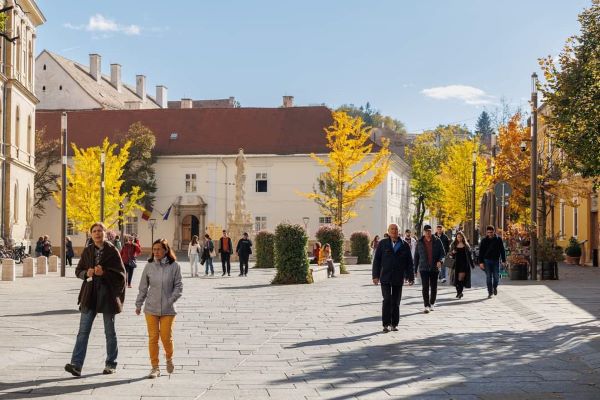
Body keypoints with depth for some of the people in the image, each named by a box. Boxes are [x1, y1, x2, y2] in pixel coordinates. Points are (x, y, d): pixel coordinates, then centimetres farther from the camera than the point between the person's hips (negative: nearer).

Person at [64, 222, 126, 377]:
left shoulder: (112, 251, -5)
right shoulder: (87, 251, 7)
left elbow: (121, 274, -7)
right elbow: (78, 271, 12)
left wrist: (104, 272, -21)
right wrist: (86, 273, -10)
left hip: (108, 295, -3)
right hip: (90, 296, 3)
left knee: (109, 332, 9)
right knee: (83, 330, -5)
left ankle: (111, 364, 20)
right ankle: (76, 364, -10)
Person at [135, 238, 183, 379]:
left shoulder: (174, 266, -4)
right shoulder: (149, 266, 2)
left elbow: (178, 286, 0)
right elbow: (143, 287, 9)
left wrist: (171, 300, -11)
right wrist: (138, 304, 11)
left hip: (168, 309, -2)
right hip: (151, 308, 2)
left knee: (166, 337, -1)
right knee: (153, 337, 2)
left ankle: (169, 358, 29)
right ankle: (155, 367, 11)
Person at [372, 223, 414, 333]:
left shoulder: (405, 245, 6)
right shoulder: (382, 244, 2)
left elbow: (409, 262, 8)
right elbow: (376, 260, 2)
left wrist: (410, 277, 4)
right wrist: (376, 275, -4)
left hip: (398, 278, 2)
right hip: (385, 278, -2)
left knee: (396, 302, 6)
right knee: (387, 300, -9)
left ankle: (394, 324, 15)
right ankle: (386, 324, -5)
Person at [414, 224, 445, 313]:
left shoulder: (437, 241, 1)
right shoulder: (420, 242, 3)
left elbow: (442, 253, 1)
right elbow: (416, 256, 9)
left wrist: (440, 261, -20)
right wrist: (415, 268, 7)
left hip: (434, 268, 1)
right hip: (424, 268, -1)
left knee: (434, 287, 10)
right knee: (425, 287, -10)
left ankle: (432, 303, 28)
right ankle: (426, 306, -11)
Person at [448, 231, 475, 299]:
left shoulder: (466, 245, 5)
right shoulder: (453, 245, 7)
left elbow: (469, 255, 10)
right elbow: (450, 255, 10)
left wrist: (472, 264, 9)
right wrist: (452, 253, -13)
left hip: (464, 264, -2)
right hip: (456, 264, 2)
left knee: (461, 277, -15)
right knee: (456, 279, 3)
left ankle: (460, 292, -14)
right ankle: (458, 292, 15)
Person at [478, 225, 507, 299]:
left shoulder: (498, 239, 2)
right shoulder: (484, 240, 2)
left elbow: (502, 250, 6)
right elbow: (481, 252, 2)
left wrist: (504, 260, 2)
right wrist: (481, 262, -5)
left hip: (496, 260, 0)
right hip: (487, 260, 0)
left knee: (496, 276, -1)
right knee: (488, 277, 0)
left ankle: (495, 287, 29)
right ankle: (490, 292, 6)